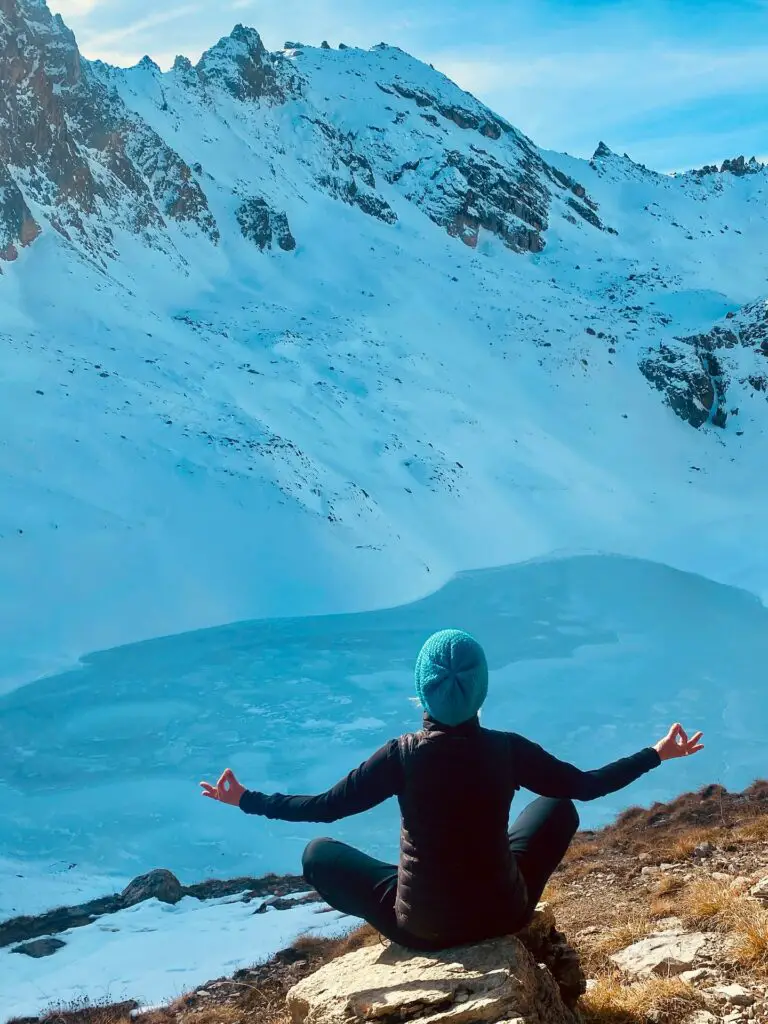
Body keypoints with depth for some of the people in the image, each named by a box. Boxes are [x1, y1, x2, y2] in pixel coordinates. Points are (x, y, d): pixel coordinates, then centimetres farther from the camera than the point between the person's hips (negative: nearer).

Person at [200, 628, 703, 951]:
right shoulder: (508, 750, -14)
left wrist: (245, 799, 4)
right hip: (503, 915, 2)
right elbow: (587, 785, -2)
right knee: (559, 807, 23)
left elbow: (325, 806, -9)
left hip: (420, 928, -1)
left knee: (318, 852, 18)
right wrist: (658, 753, 11)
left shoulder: (402, 754, -17)